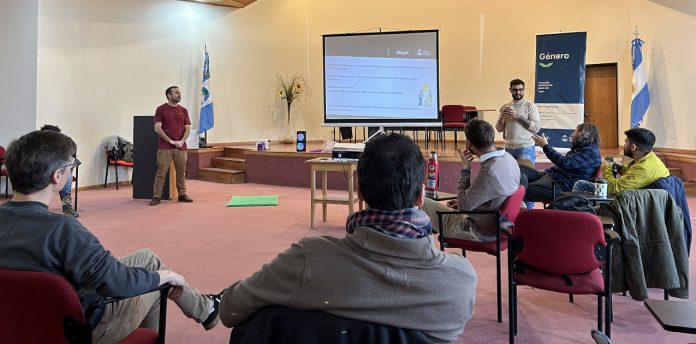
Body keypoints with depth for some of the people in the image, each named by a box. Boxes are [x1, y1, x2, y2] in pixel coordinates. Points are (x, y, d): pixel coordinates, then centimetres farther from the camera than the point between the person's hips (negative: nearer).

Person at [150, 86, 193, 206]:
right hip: (165, 147, -4)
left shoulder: (183, 110, 11)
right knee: (161, 172, -3)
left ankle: (182, 194, 18)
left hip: (180, 147, 4)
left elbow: (187, 128, 8)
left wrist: (182, 141, -8)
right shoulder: (161, 109, 0)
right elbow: (157, 128, -6)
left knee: (181, 171, 8)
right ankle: (156, 196, 2)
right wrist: (170, 141, -12)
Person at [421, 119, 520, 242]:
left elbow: (463, 206, -19)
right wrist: (462, 201, 9)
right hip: (496, 223, 9)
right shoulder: (508, 157, -4)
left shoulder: (489, 173, -33)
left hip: (482, 233, -9)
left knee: (424, 204, -3)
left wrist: (465, 169, -14)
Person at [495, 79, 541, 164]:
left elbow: (536, 128, -11)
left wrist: (518, 116, -18)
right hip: (508, 148, 4)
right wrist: (502, 117, -10)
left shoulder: (530, 106, -4)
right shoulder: (505, 107, 9)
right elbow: (499, 129, 10)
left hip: (526, 148, -4)